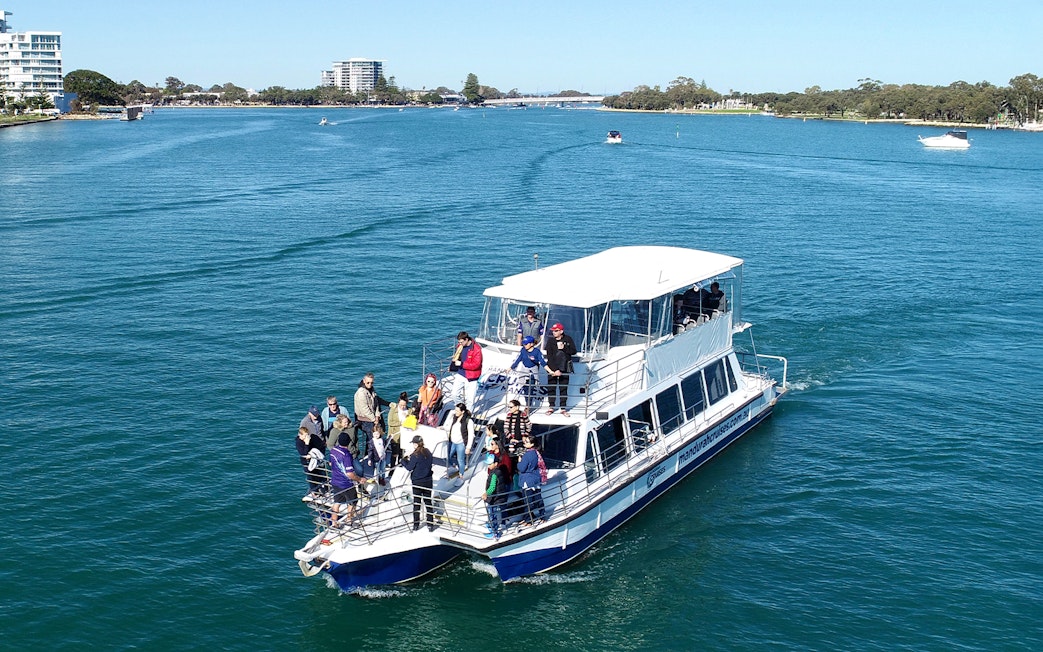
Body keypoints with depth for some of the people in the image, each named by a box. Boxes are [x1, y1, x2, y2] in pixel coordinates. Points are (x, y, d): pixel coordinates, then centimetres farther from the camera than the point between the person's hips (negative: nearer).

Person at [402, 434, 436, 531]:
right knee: (428, 502, 13)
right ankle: (430, 524, 14)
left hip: (417, 482, -5)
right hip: (428, 481, 5)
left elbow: (409, 467, -13)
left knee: (416, 503, 8)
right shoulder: (428, 452, 0)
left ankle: (416, 524, 14)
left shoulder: (415, 455, -18)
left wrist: (404, 460, 5)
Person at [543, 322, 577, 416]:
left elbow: (573, 351, -3)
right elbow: (549, 357, -9)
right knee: (551, 388, 3)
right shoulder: (550, 341, -3)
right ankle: (551, 407, 15)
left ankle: (563, 408, 13)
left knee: (563, 389, 6)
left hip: (564, 369, 0)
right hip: (552, 369, 0)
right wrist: (555, 370, -17)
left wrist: (563, 348, -18)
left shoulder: (568, 340, 0)